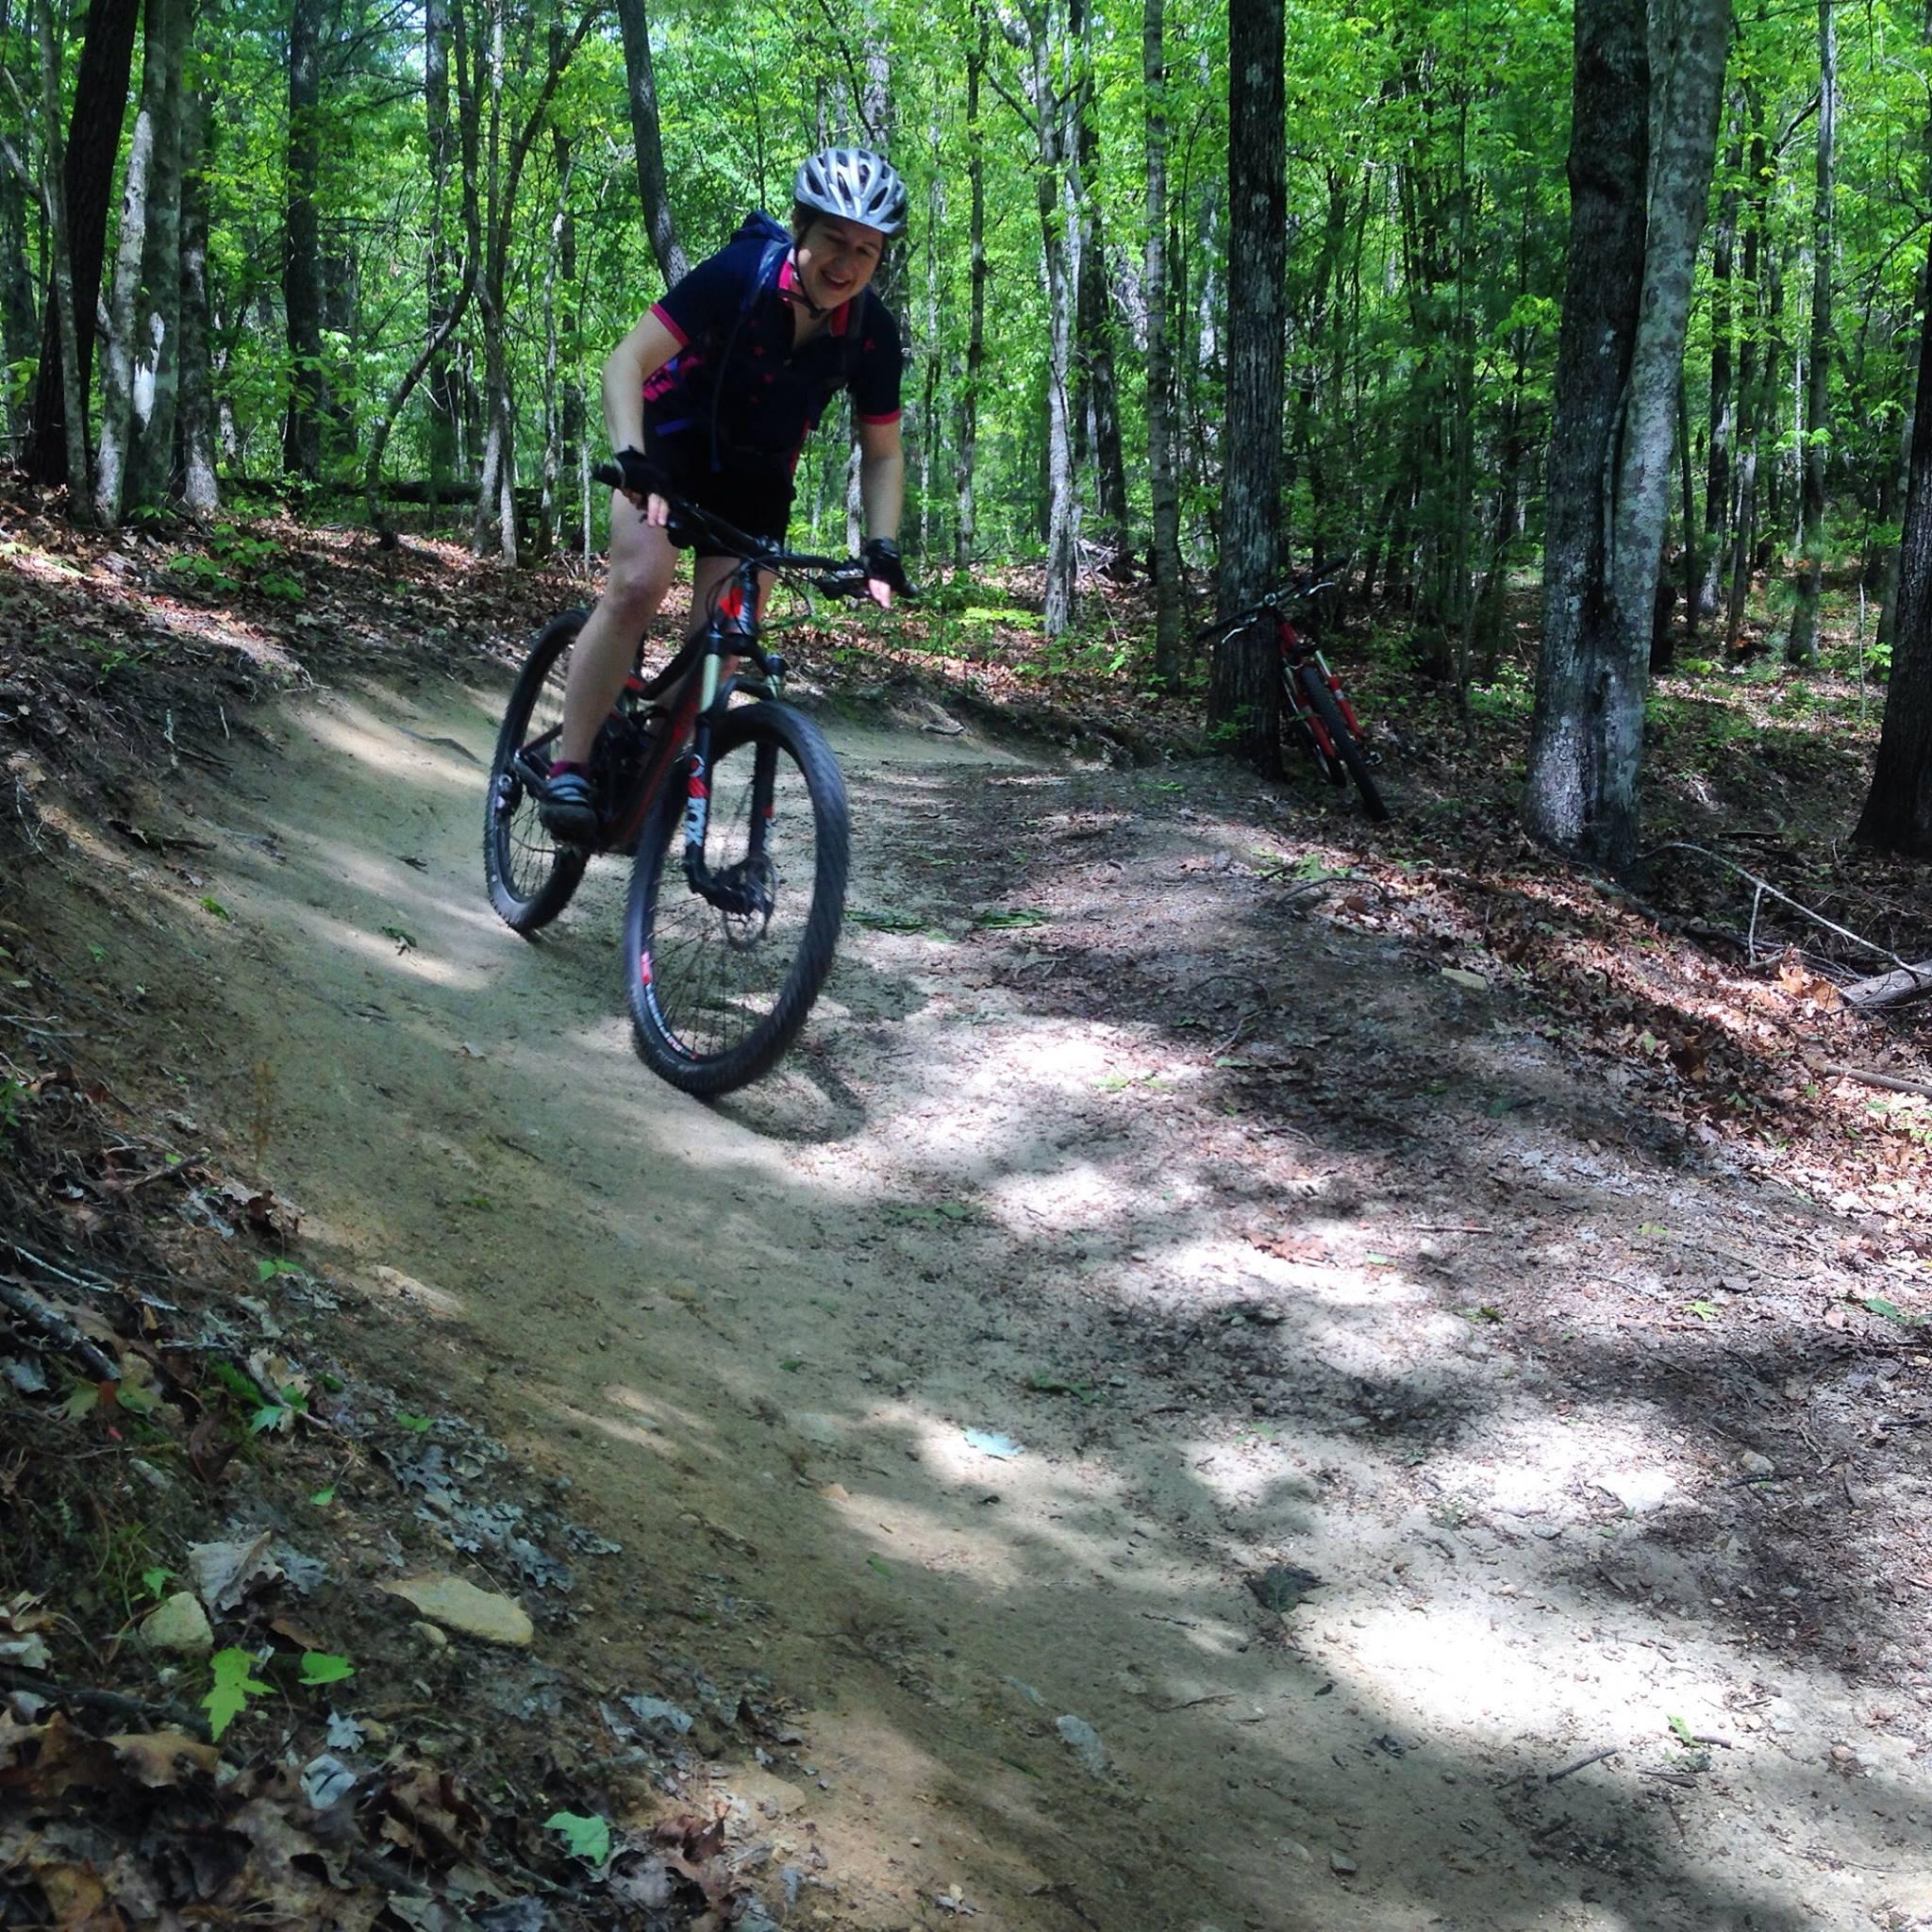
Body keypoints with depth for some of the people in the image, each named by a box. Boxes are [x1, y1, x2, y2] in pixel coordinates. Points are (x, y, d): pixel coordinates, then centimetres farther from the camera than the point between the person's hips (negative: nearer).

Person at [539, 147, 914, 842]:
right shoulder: (741, 274, -27)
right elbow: (627, 362, -27)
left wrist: (882, 547, -19)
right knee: (638, 585, -26)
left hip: (755, 475, 3)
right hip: (672, 438, -3)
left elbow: (882, 452, -4)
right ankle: (568, 769, -21)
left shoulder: (872, 332, -17)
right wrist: (632, 461, -41)